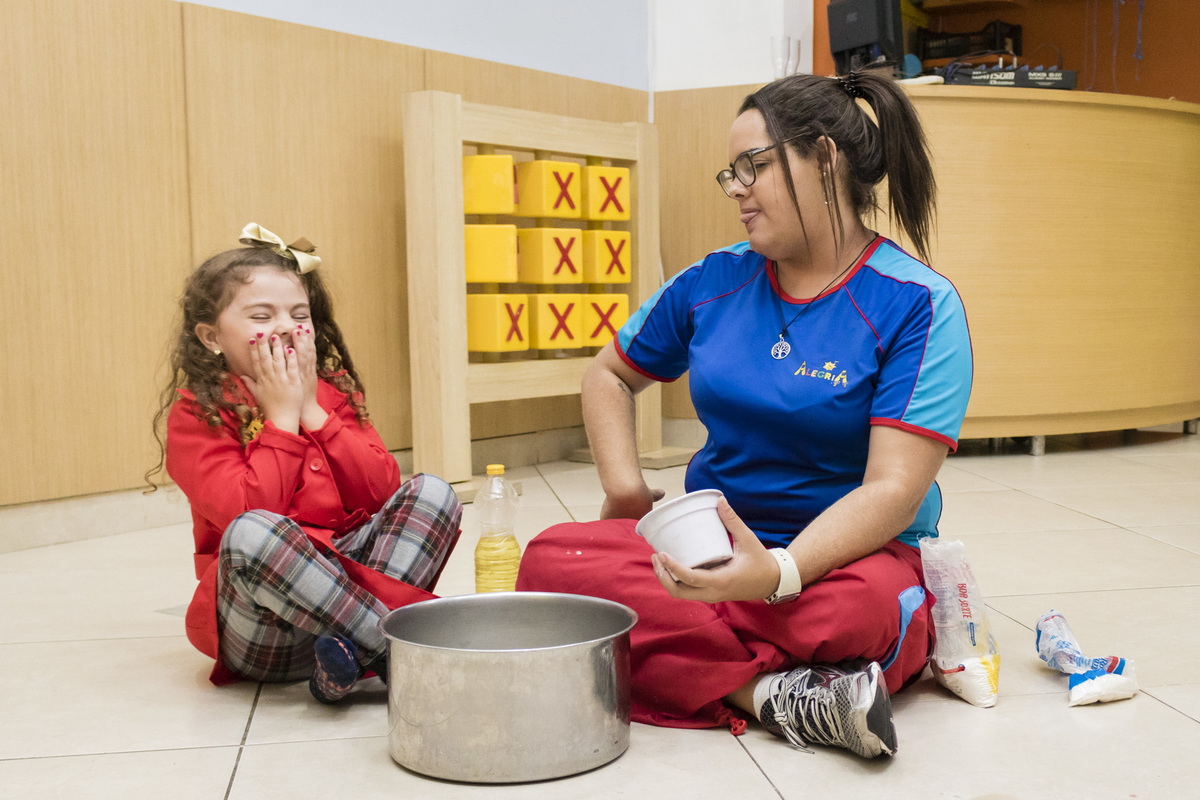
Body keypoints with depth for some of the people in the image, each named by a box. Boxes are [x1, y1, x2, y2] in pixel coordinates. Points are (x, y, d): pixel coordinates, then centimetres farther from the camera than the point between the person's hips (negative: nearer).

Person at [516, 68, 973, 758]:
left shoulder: (918, 305, -8)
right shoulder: (714, 281, 7)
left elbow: (895, 488, -18)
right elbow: (610, 373, 24)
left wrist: (779, 571, -35)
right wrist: (625, 486, 6)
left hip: (847, 551, -4)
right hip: (710, 547, 5)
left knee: (865, 609, -41)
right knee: (552, 560, -23)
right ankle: (773, 692, -29)